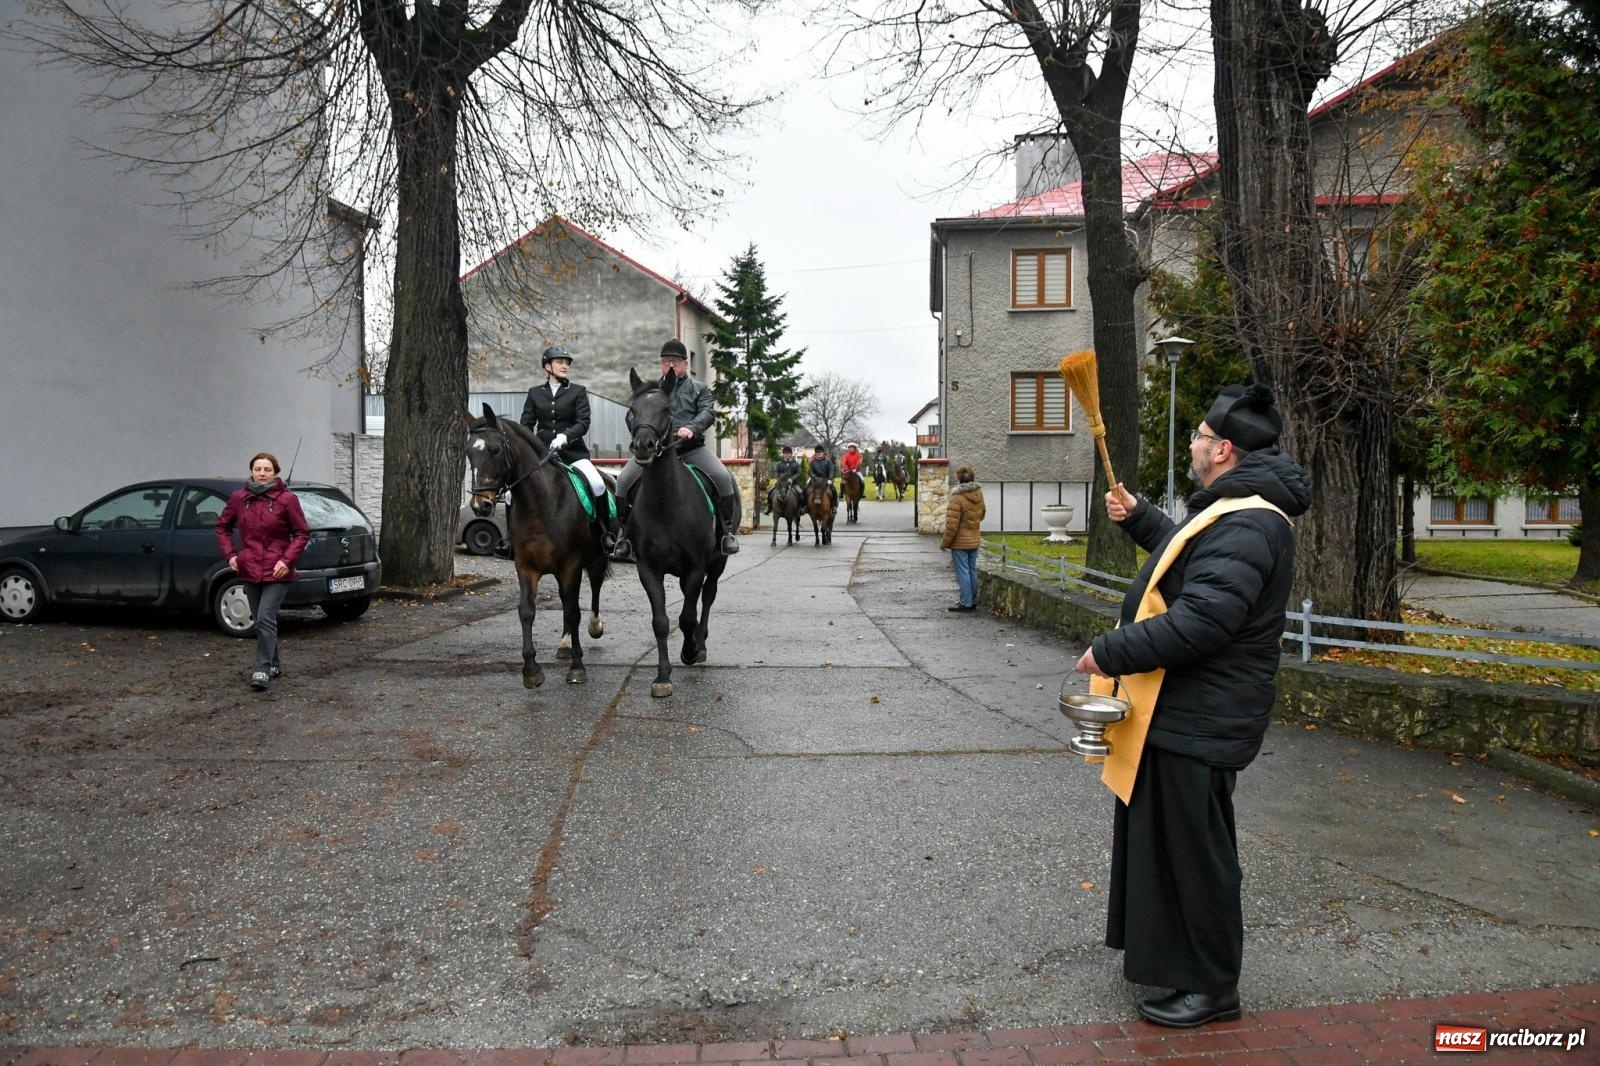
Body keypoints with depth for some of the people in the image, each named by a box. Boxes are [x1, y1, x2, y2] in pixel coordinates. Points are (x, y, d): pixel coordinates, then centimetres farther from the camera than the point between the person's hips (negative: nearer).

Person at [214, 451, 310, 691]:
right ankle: (275, 663, 28)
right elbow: (223, 526, 17)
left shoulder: (286, 499, -8)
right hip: (250, 570, 5)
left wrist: (287, 560, -13)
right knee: (261, 621, 13)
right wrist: (230, 554, 5)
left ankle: (263, 669, -10)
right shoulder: (238, 498, 3)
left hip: (277, 572, -4)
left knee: (265, 619, -14)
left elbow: (302, 533, -3)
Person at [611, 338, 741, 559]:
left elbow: (708, 412, -3)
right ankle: (626, 535, -4)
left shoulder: (699, 389, 14)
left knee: (723, 477, -23)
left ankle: (729, 530, -10)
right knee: (623, 481, -16)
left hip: (691, 448, -1)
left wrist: (692, 428, -25)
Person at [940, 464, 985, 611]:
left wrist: (944, 543, -9)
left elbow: (952, 525, -19)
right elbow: (981, 516, 18)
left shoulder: (957, 499, -20)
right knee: (972, 571, 13)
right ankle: (973, 601, 20)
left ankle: (966, 603, 0)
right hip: (974, 540, 7)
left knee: (962, 572, -2)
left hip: (960, 543, -7)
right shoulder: (979, 496, 2)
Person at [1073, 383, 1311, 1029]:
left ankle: (1212, 987, 17)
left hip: (1197, 725, -12)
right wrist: (1139, 519, 26)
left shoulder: (1245, 526, -25)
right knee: (1163, 837, 24)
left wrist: (1110, 653, -25)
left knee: (1193, 850, 1)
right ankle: (1169, 949, 41)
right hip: (1181, 710, 12)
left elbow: (1198, 623, -33)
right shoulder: (1235, 509, 13)